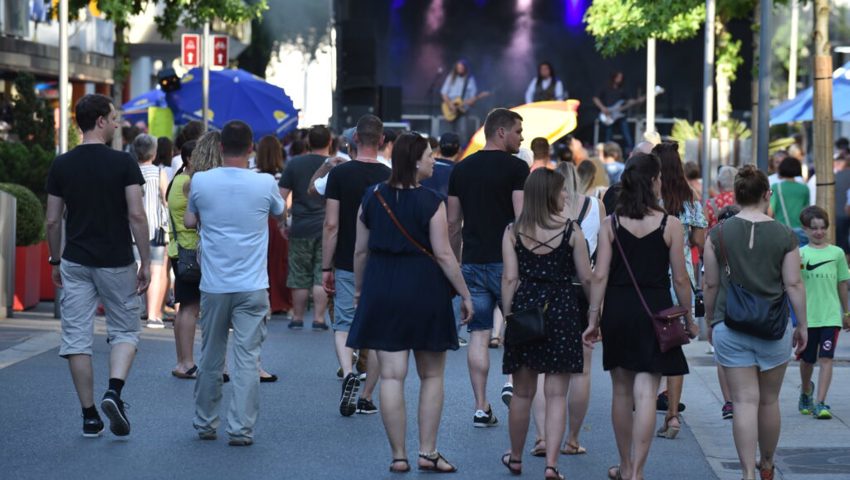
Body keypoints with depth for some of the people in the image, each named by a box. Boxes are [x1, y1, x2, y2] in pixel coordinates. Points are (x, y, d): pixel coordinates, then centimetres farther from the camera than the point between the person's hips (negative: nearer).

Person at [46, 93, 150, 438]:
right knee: (124, 331, 12)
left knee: (77, 338, 6)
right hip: (117, 263, -2)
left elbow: (53, 220, 3)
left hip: (75, 263, 2)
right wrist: (146, 261, -6)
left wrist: (55, 260, 15)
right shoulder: (122, 163, -8)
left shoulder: (61, 165, 1)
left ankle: (89, 416, 6)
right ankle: (114, 391, -12)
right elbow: (136, 215, -13)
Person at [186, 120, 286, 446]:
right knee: (247, 359, 0)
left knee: (210, 358, 13)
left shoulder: (200, 181, -4)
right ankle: (241, 429, -3)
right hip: (252, 286, -2)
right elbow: (281, 216, 15)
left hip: (214, 285, 2)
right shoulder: (265, 184, -6)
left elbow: (189, 221, 13)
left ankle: (205, 425, 24)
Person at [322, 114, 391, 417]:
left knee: (343, 325, 10)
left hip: (347, 266, -1)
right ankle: (367, 398, 13)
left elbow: (331, 225, -8)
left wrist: (326, 268, -1)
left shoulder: (339, 174, -7)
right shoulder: (389, 177, -3)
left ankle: (348, 373, -18)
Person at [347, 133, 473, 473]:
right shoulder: (431, 202, -10)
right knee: (431, 375, 11)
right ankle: (428, 452, 10)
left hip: (381, 290, 3)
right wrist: (465, 294, -3)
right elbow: (443, 255, -11)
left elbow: (361, 251, 8)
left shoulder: (372, 197, 2)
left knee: (391, 375, 3)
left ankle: (398, 456, 5)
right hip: (425, 291, -3)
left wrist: (359, 288, 21)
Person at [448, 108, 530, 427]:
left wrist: (453, 263, 20)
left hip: (472, 262, 4)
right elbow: (522, 218, -12)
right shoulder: (516, 168, -7)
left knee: (478, 335, 4)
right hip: (507, 260, -4)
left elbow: (453, 224, 13)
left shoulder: (461, 169, 10)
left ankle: (481, 408, 3)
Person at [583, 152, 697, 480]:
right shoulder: (670, 225, -5)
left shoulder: (610, 225, 0)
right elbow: (680, 279, -3)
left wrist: (593, 318, 2)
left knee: (622, 392, 15)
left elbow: (600, 275, -3)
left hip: (617, 309, 3)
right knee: (646, 394, -4)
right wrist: (689, 320, 8)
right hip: (654, 310, -3)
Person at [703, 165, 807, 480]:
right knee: (769, 400, 15)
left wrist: (709, 321, 14)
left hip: (729, 327, 0)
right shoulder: (785, 235, -4)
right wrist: (802, 325, 6)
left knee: (745, 401, 0)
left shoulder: (718, 235, -3)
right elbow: (793, 284, -3)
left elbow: (711, 285, 1)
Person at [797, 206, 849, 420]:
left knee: (826, 358, -11)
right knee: (807, 360, 14)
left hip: (831, 316, 0)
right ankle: (806, 392, 41)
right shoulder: (800, 254, 1)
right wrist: (796, 266, -27)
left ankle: (820, 403, -12)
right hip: (807, 316, 0)